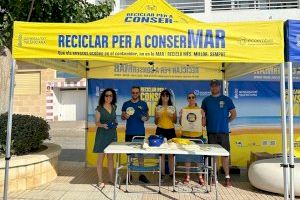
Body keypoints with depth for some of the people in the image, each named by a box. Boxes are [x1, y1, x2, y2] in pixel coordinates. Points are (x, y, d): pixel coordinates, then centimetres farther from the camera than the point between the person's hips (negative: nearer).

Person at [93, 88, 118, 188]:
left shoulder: (114, 107, 8)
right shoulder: (99, 108, -6)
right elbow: (97, 123, -6)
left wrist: (115, 123, 0)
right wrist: (103, 125, -25)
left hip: (112, 134, 5)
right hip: (102, 134, -4)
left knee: (111, 157, 11)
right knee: (101, 157, 1)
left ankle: (111, 178, 21)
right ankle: (100, 180, 10)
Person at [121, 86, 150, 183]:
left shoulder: (143, 104, 4)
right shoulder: (126, 104, 4)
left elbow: (147, 116, 10)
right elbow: (122, 117, 9)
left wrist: (145, 118, -12)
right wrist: (125, 116, -14)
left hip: (140, 132, 0)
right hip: (129, 132, 0)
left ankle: (141, 174, 16)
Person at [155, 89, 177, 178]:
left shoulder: (172, 108, 7)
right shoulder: (157, 108, 5)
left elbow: (175, 121, 10)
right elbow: (156, 122, 7)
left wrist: (172, 116, -9)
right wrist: (157, 117, -13)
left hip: (171, 131, 1)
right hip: (160, 130, -1)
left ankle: (171, 172, 12)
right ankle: (162, 172, 13)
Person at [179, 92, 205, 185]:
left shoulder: (200, 109, 5)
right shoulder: (183, 109, 4)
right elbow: (180, 123, 4)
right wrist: (181, 116, -12)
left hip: (198, 135, 0)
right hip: (186, 135, 0)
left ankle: (200, 176, 13)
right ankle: (187, 175, 16)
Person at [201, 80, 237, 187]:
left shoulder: (227, 99, 4)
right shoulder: (206, 100, 8)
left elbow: (234, 114, 8)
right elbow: (202, 114, 11)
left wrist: (226, 121, 1)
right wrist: (203, 121, -7)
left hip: (223, 131, -1)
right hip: (211, 131, 1)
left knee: (225, 154, 1)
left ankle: (227, 177, 11)